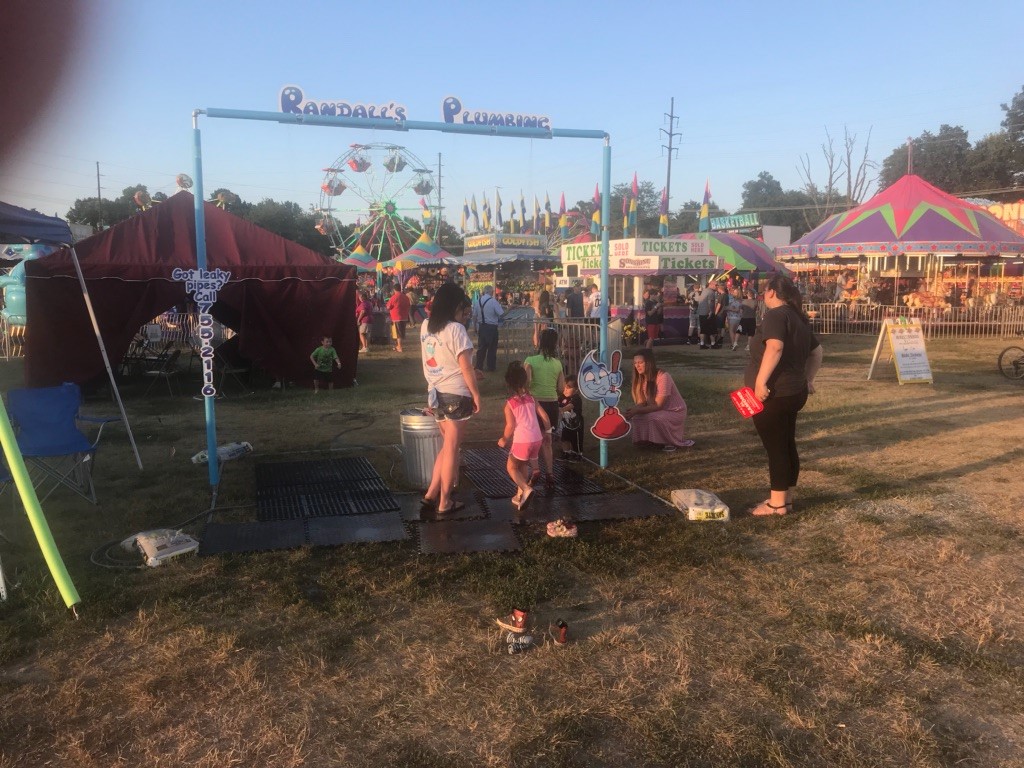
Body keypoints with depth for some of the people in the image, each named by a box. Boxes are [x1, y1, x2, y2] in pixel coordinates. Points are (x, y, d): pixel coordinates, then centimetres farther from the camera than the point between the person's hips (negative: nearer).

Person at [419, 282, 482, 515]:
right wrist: (476, 394, -5)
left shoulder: (425, 326, 5)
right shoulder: (456, 329, -16)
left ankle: (431, 494, 17)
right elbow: (465, 368, -15)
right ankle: (445, 502, 12)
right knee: (451, 449, 4)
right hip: (455, 394, -6)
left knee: (447, 446, 19)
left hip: (435, 393, 7)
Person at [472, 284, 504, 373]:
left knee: (482, 347, 14)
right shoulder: (493, 301, -14)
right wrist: (499, 305, 4)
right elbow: (502, 314, -15)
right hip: (492, 328, -5)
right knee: (492, 348, 7)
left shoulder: (478, 301, 1)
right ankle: (490, 368, 13)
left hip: (481, 327, 5)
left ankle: (479, 366, 18)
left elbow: (474, 316, 8)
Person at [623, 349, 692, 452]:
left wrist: (636, 411, -34)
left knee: (652, 418, -33)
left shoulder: (663, 377, -24)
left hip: (675, 413, -7)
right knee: (635, 418, -18)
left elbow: (658, 405, -26)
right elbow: (641, 403, -6)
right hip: (659, 412, 7)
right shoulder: (641, 379, -2)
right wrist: (631, 411, -28)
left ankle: (673, 442, -9)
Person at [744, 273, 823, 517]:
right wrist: (808, 379, 25)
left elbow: (775, 348, -31)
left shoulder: (775, 315, -14)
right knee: (787, 446, 14)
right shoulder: (799, 317, 15)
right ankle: (786, 498, 23)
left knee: (775, 448, -3)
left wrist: (761, 381, -31)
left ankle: (777, 504, 4)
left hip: (772, 394, -9)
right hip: (793, 392, 9)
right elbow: (816, 352, 23)